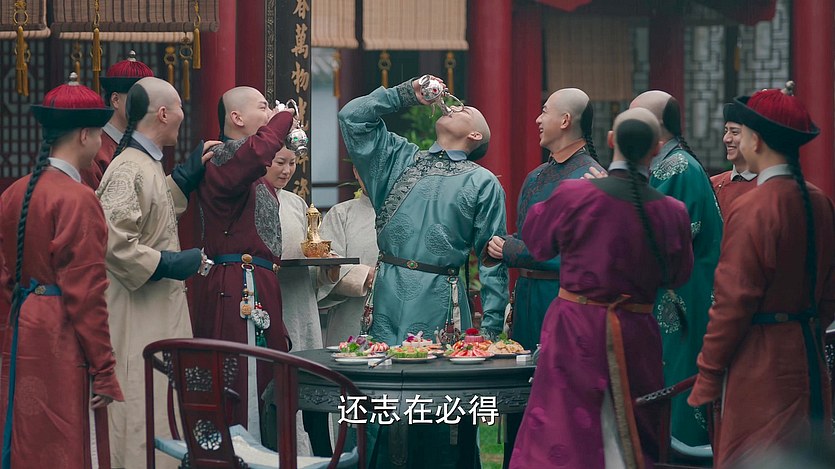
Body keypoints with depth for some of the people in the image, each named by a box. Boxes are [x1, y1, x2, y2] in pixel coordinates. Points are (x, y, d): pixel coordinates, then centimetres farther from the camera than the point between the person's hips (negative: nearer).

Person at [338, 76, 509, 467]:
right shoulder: (401, 158, 18)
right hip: (387, 296, 3)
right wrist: (408, 93, 18)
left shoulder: (483, 183, 8)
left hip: (439, 303, -3)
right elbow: (353, 116, 18)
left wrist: (491, 329, -4)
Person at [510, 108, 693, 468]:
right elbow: (677, 276, 7)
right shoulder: (672, 212, -9)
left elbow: (535, 240, 4)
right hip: (635, 335, 1)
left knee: (556, 431, 3)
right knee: (634, 437, 14)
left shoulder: (573, 195, -13)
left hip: (575, 328, -1)